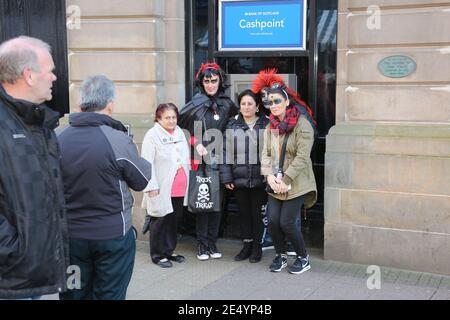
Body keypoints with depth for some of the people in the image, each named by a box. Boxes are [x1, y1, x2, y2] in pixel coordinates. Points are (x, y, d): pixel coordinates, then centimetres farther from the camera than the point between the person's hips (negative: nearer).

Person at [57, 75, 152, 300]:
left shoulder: (58, 138, -8)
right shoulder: (118, 140, -19)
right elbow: (142, 181, -5)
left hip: (70, 233, 4)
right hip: (113, 235, -3)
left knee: (74, 294, 17)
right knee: (109, 295, 11)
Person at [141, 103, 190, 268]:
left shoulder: (180, 133, 12)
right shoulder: (152, 135, -7)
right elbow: (147, 163, -11)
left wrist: (187, 182, 17)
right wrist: (152, 186, -16)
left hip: (179, 189, 6)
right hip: (162, 189, -6)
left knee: (175, 219, 14)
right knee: (160, 221, 2)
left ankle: (169, 251, 27)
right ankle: (158, 255, 14)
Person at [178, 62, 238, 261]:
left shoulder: (227, 104, 7)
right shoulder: (195, 105, -3)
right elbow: (180, 127, 0)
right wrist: (196, 143, -10)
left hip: (220, 160, 3)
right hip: (201, 160, -3)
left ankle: (212, 243, 17)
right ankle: (202, 244, 10)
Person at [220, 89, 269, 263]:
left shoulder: (266, 125, -1)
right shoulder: (232, 125, 4)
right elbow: (226, 151, 3)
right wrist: (226, 177, -2)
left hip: (260, 179, -2)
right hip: (239, 178, 2)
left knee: (257, 213, 6)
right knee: (244, 212, 12)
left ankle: (257, 247, 20)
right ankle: (247, 244, 25)